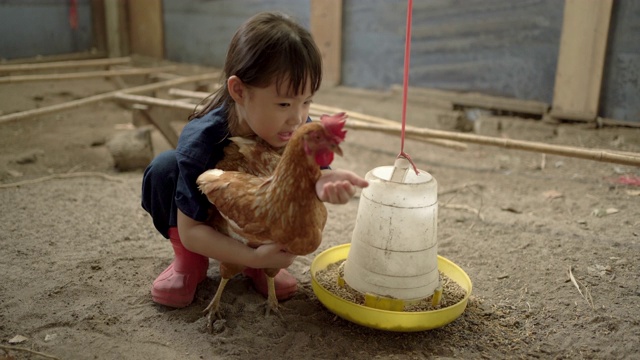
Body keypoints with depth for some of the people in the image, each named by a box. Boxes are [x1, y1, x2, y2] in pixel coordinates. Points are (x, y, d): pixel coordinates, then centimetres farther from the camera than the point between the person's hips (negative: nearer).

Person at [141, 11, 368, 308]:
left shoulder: (300, 130, -27)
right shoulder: (201, 141, -35)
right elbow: (191, 230, -30)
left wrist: (323, 182, -51)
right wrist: (253, 256, -43)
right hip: (210, 220, -2)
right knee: (165, 169, -28)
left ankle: (260, 254, -3)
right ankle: (189, 260, -7)